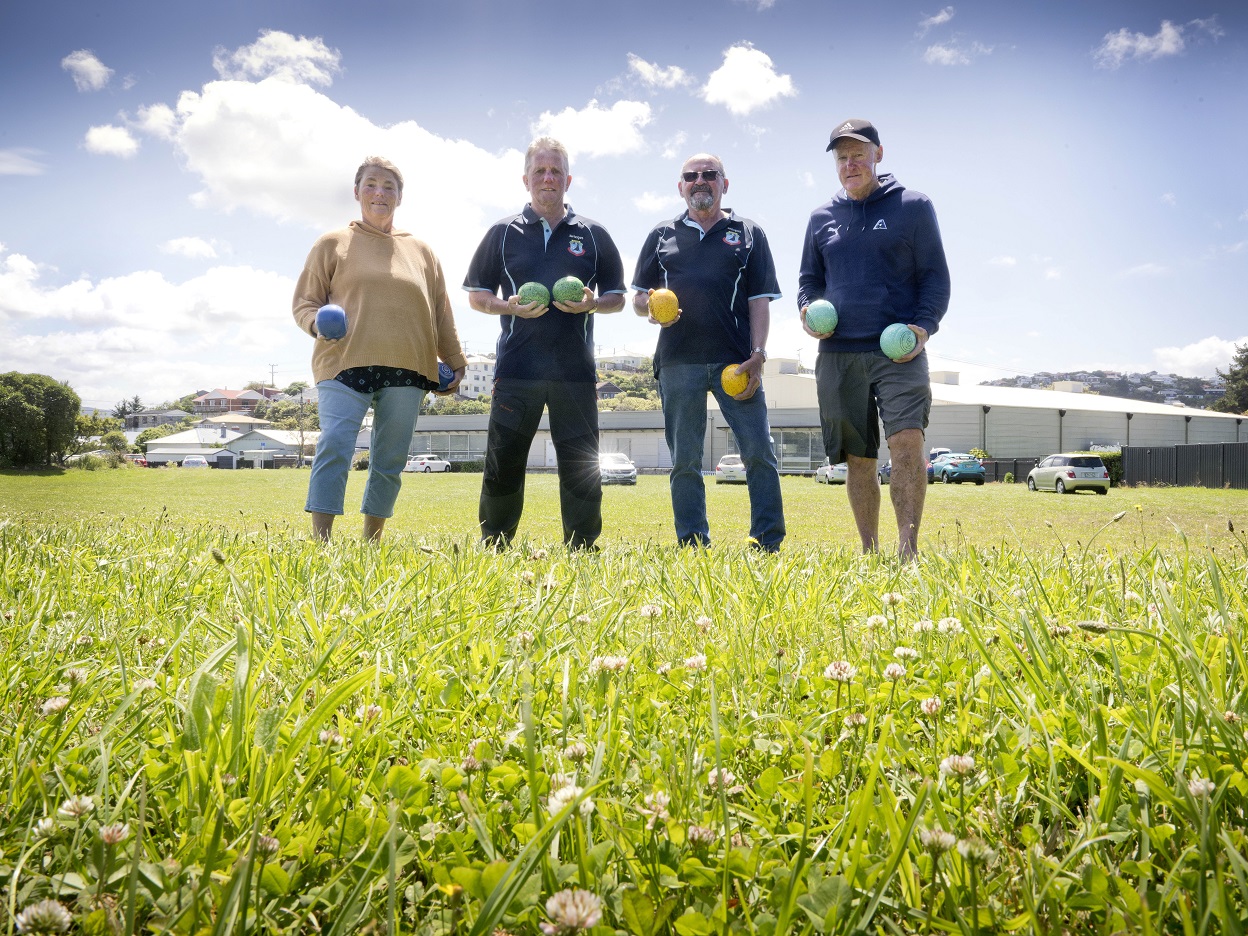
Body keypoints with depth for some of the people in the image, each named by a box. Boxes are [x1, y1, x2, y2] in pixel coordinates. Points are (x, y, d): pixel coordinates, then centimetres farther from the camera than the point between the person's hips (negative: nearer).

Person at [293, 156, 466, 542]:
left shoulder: (421, 251, 18)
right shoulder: (332, 243, 11)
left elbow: (442, 315, 21)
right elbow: (303, 303, 11)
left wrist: (455, 363, 17)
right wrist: (317, 322, -11)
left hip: (405, 370, 3)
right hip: (345, 364, -3)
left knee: (389, 460, 4)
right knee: (334, 449, -16)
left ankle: (371, 542, 15)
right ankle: (321, 540, -16)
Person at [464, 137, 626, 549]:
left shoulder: (593, 235, 11)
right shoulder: (503, 233, 10)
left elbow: (616, 296, 14)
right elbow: (476, 295, 12)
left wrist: (592, 303, -8)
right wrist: (509, 306, -9)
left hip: (576, 370, 1)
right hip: (516, 368, 0)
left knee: (581, 466, 2)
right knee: (502, 461, 1)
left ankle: (582, 551, 12)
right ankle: (493, 548, 14)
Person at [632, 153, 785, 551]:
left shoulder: (748, 234, 13)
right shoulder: (662, 236, 17)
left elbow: (760, 300, 6)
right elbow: (638, 297, 17)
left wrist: (757, 355, -6)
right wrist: (650, 307, -7)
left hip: (735, 361, -1)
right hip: (678, 362, 2)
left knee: (759, 451, -7)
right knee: (684, 460, 3)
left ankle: (768, 544, 2)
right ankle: (693, 546, 10)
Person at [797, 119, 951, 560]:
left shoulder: (913, 206, 7)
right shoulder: (821, 217, 16)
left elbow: (935, 275, 5)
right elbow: (809, 278, 23)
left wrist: (925, 325, -12)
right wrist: (807, 311, 1)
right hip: (837, 354, 3)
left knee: (907, 441, -20)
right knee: (858, 457, 6)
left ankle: (908, 549, -16)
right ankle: (869, 551, 16)